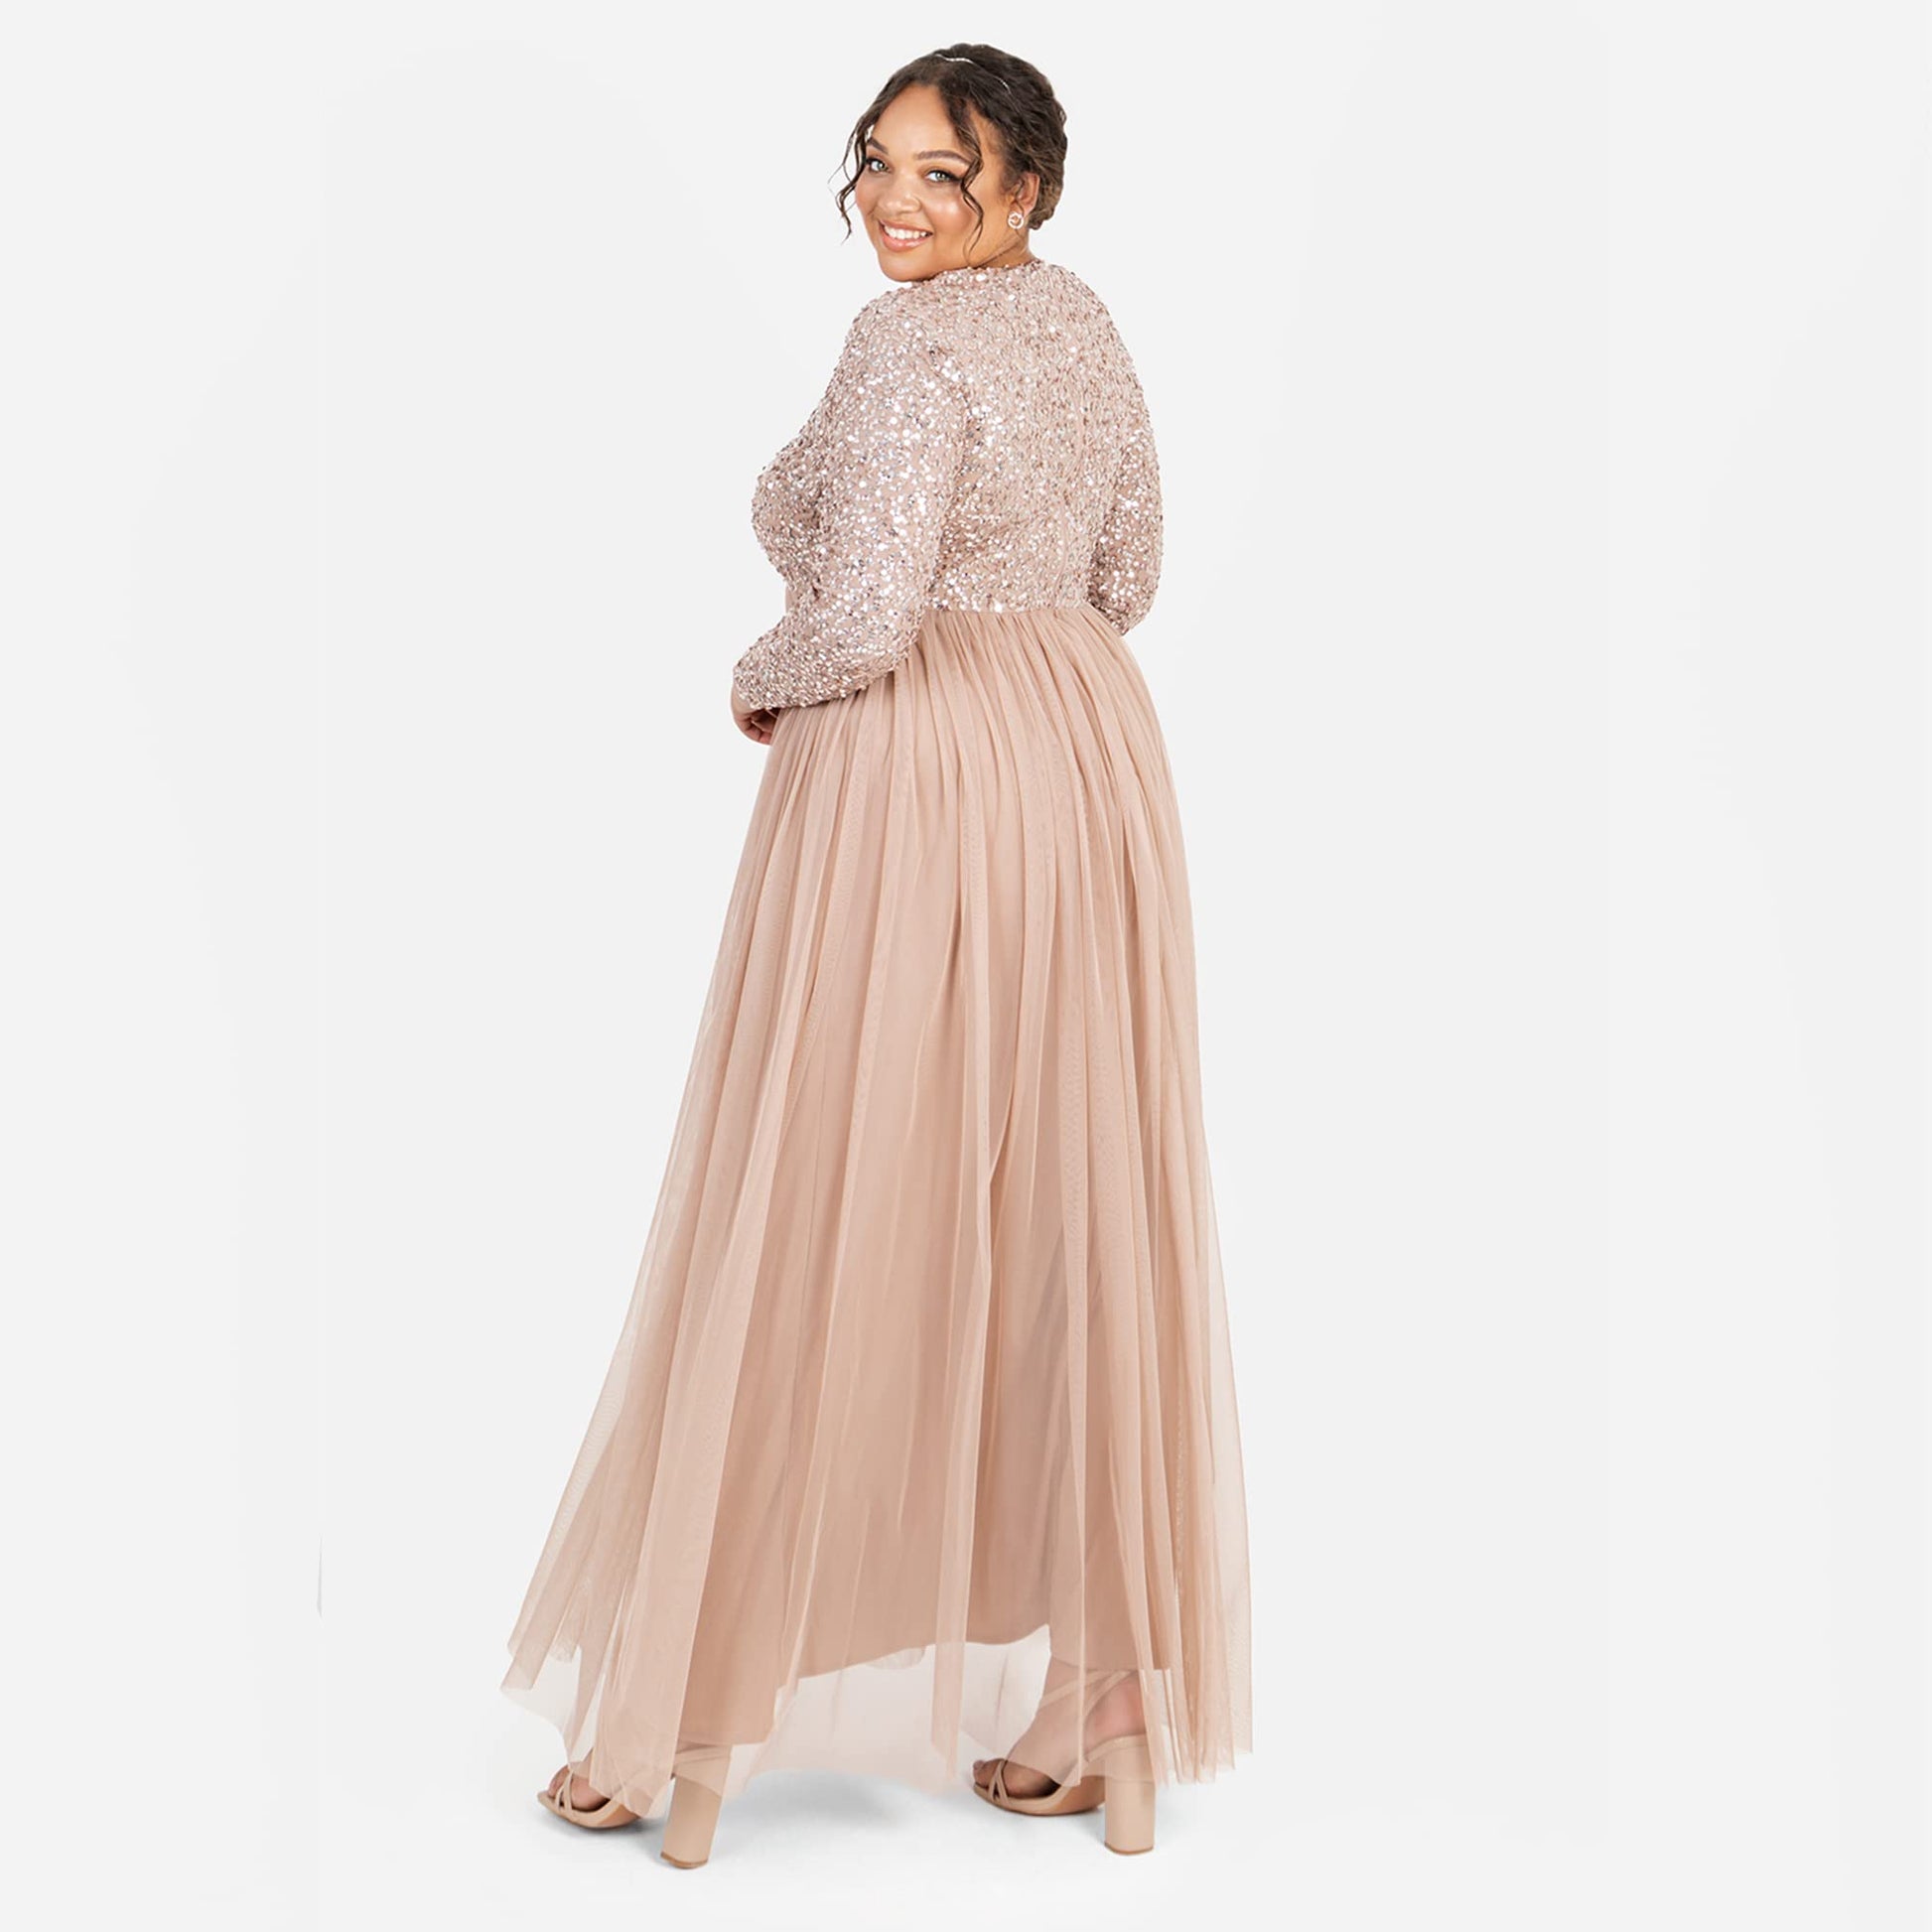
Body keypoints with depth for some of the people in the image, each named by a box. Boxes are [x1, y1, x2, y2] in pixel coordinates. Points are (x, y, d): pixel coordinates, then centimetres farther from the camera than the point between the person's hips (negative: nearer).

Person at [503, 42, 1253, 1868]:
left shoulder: (914, 343, -14)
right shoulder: (1084, 319, 13)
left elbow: (861, 621, -22)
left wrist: (759, 681, -2)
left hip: (914, 794, -8)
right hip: (1090, 761, 8)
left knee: (813, 1226, 1)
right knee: (1077, 1225, 9)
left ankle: (688, 1731, 15)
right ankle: (1108, 1716, 18)